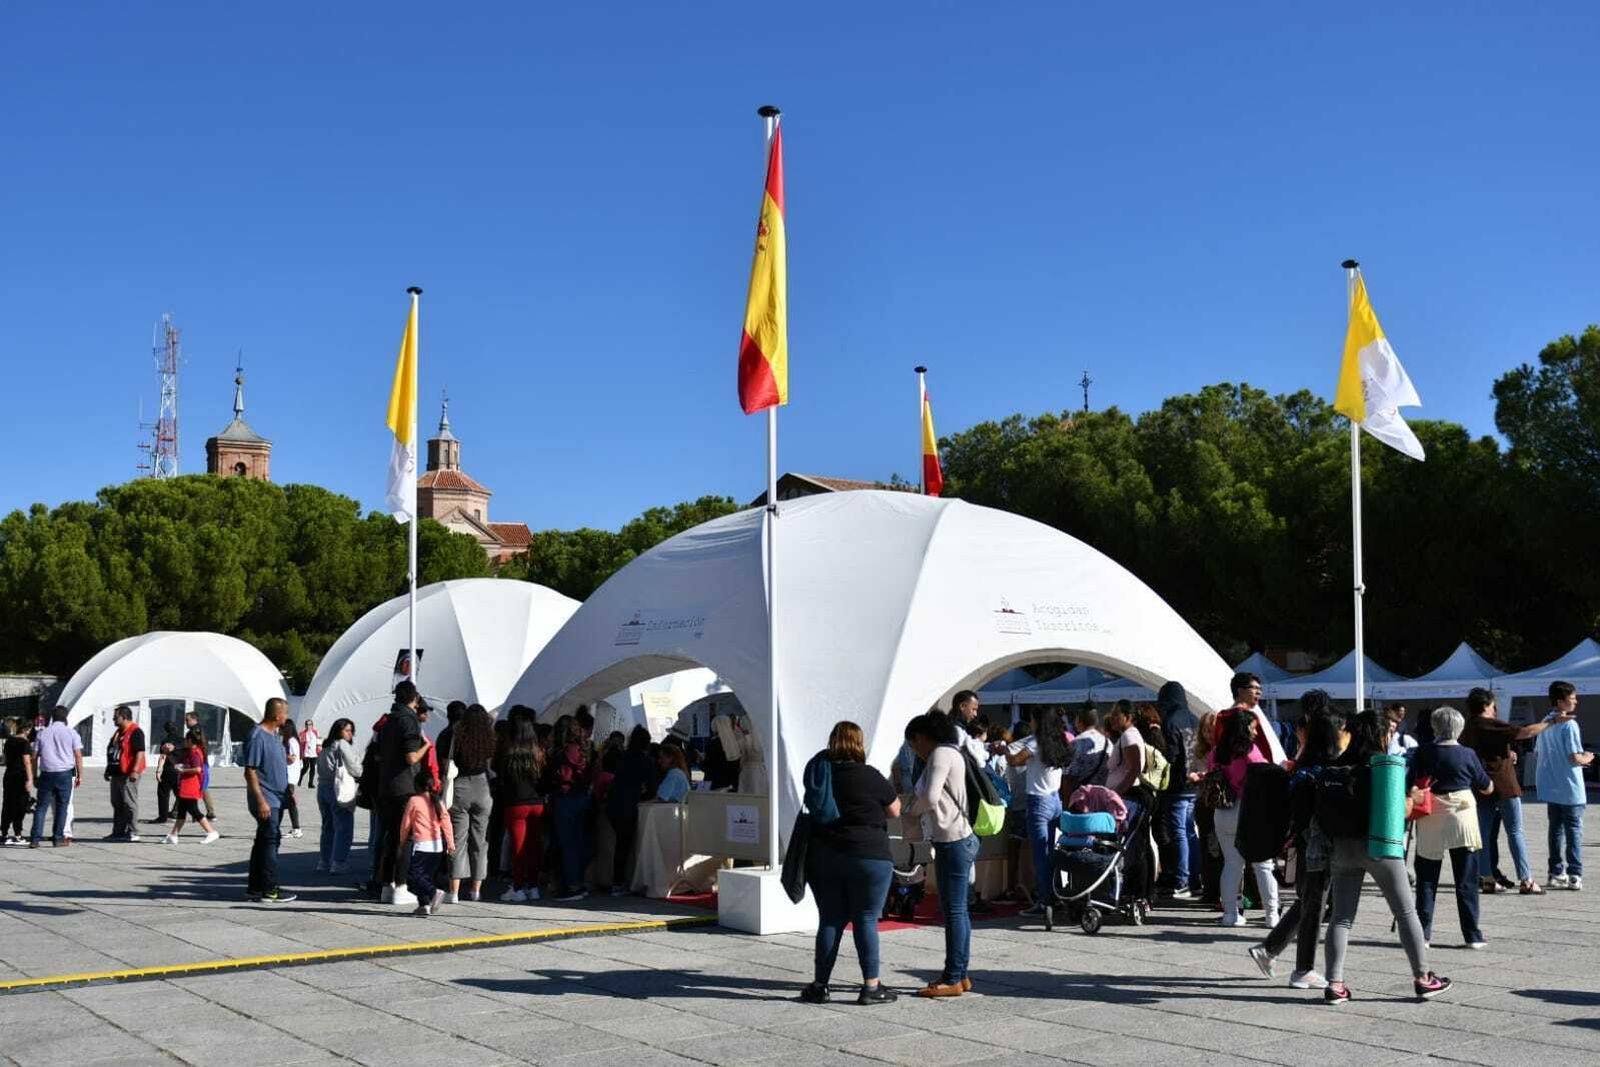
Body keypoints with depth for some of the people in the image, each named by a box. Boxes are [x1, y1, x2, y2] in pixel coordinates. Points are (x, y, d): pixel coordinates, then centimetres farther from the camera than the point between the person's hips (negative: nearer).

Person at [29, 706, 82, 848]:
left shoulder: (41, 733, 9)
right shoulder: (71, 733, 2)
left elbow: (34, 757, 8)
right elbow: (78, 756, -3)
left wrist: (34, 776, 15)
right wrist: (80, 776, 2)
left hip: (46, 774, 2)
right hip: (65, 774, -2)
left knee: (41, 806, 5)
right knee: (62, 806, 4)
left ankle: (35, 839, -1)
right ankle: (58, 838, 1)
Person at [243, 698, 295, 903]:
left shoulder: (276, 735, 13)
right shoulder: (258, 736, -16)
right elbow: (250, 771, -19)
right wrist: (261, 800, -23)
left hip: (275, 798, 9)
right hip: (265, 799, -9)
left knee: (263, 841, 13)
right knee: (270, 840, -8)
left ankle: (255, 887, 19)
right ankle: (270, 890, -4)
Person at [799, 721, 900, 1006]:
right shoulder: (869, 777, -11)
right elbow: (894, 810, 0)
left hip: (823, 856, 4)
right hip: (867, 856, -4)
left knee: (830, 920, 11)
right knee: (866, 921, 4)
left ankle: (819, 985, 13)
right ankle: (871, 986, 6)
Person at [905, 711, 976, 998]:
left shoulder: (941, 754, -12)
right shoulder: (951, 752, 18)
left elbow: (930, 797, -21)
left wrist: (913, 808, -4)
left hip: (953, 841, -10)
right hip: (958, 838, 10)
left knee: (954, 911, -5)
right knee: (958, 910, 14)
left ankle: (953, 980, -1)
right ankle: (960, 974, 21)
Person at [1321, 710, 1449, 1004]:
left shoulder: (1339, 766, 6)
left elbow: (1324, 808, 3)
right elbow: (1400, 810, -7)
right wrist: (1412, 799, 12)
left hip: (1341, 845, 4)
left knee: (1341, 917, 4)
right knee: (1405, 912, 9)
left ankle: (1334, 985, -1)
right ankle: (1423, 979, 14)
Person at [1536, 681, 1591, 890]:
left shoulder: (1545, 723, 8)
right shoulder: (1569, 724, -15)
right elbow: (1574, 757, -20)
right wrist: (1587, 758, 2)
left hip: (1550, 788, 7)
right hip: (1570, 788, -7)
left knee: (1556, 829, 13)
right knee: (1574, 831, 0)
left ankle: (1556, 873, 14)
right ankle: (1574, 875, -2)